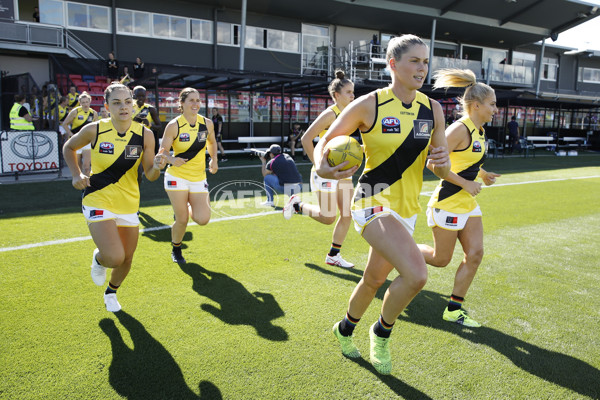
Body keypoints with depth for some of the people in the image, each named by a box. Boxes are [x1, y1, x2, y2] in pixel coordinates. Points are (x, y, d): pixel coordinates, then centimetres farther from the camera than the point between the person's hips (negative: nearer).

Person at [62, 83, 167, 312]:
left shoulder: (145, 134, -7)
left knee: (126, 258, 13)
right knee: (114, 258, -19)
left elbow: (150, 175, -5)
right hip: (98, 201, -3)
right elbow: (69, 147, 9)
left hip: (129, 204, 3)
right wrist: (76, 175, -5)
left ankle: (111, 292, 45)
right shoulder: (94, 130, -11)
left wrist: (157, 167, -27)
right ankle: (98, 259, 20)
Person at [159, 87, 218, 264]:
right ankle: (176, 249, 28)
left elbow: (212, 142, 19)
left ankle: (189, 207, 27)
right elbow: (163, 150, -6)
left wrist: (214, 160, 4)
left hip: (199, 178, 3)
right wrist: (172, 159, -27)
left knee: (203, 219, -9)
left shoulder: (207, 123, 0)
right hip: (177, 178, -3)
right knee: (182, 219, -2)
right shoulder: (174, 125, -9)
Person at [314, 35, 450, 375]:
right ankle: (382, 332, 6)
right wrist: (323, 168, -26)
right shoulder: (369, 105, -11)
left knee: (375, 279, 18)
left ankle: (345, 329, 48)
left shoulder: (433, 110, 3)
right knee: (416, 274, -25)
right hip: (374, 202, -6)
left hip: (407, 208, 6)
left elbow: (442, 170, 7)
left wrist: (441, 162, -18)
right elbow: (327, 140, -4)